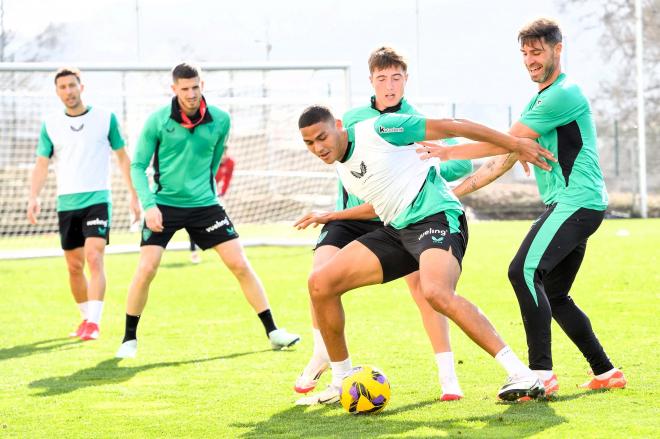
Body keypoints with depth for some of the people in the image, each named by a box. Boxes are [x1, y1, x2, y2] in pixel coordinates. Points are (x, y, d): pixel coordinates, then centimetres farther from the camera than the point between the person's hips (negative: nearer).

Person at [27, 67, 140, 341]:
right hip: (66, 203, 3)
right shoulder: (50, 125, 6)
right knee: (74, 267, 9)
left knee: (94, 258, -19)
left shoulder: (105, 118, 1)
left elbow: (122, 158, 8)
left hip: (97, 199, -3)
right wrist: (33, 197, -11)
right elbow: (41, 164, 4)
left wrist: (133, 195, 4)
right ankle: (86, 318, 24)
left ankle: (94, 323, -23)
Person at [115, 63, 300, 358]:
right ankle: (129, 339, 5)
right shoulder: (158, 121, -9)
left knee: (240, 265, -3)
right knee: (146, 269, -13)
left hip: (203, 204, 2)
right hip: (164, 205, -2)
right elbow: (138, 166, -5)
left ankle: (273, 332, 6)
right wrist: (148, 204, -15)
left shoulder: (220, 120, -2)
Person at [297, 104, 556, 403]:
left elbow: (452, 127, -10)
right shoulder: (341, 167, 14)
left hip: (437, 218, -8)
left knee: (436, 293, -37)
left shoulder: (379, 129, -12)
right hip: (397, 230, 8)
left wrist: (515, 144, -9)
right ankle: (341, 383, 10)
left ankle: (522, 375, -35)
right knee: (320, 283, -3)